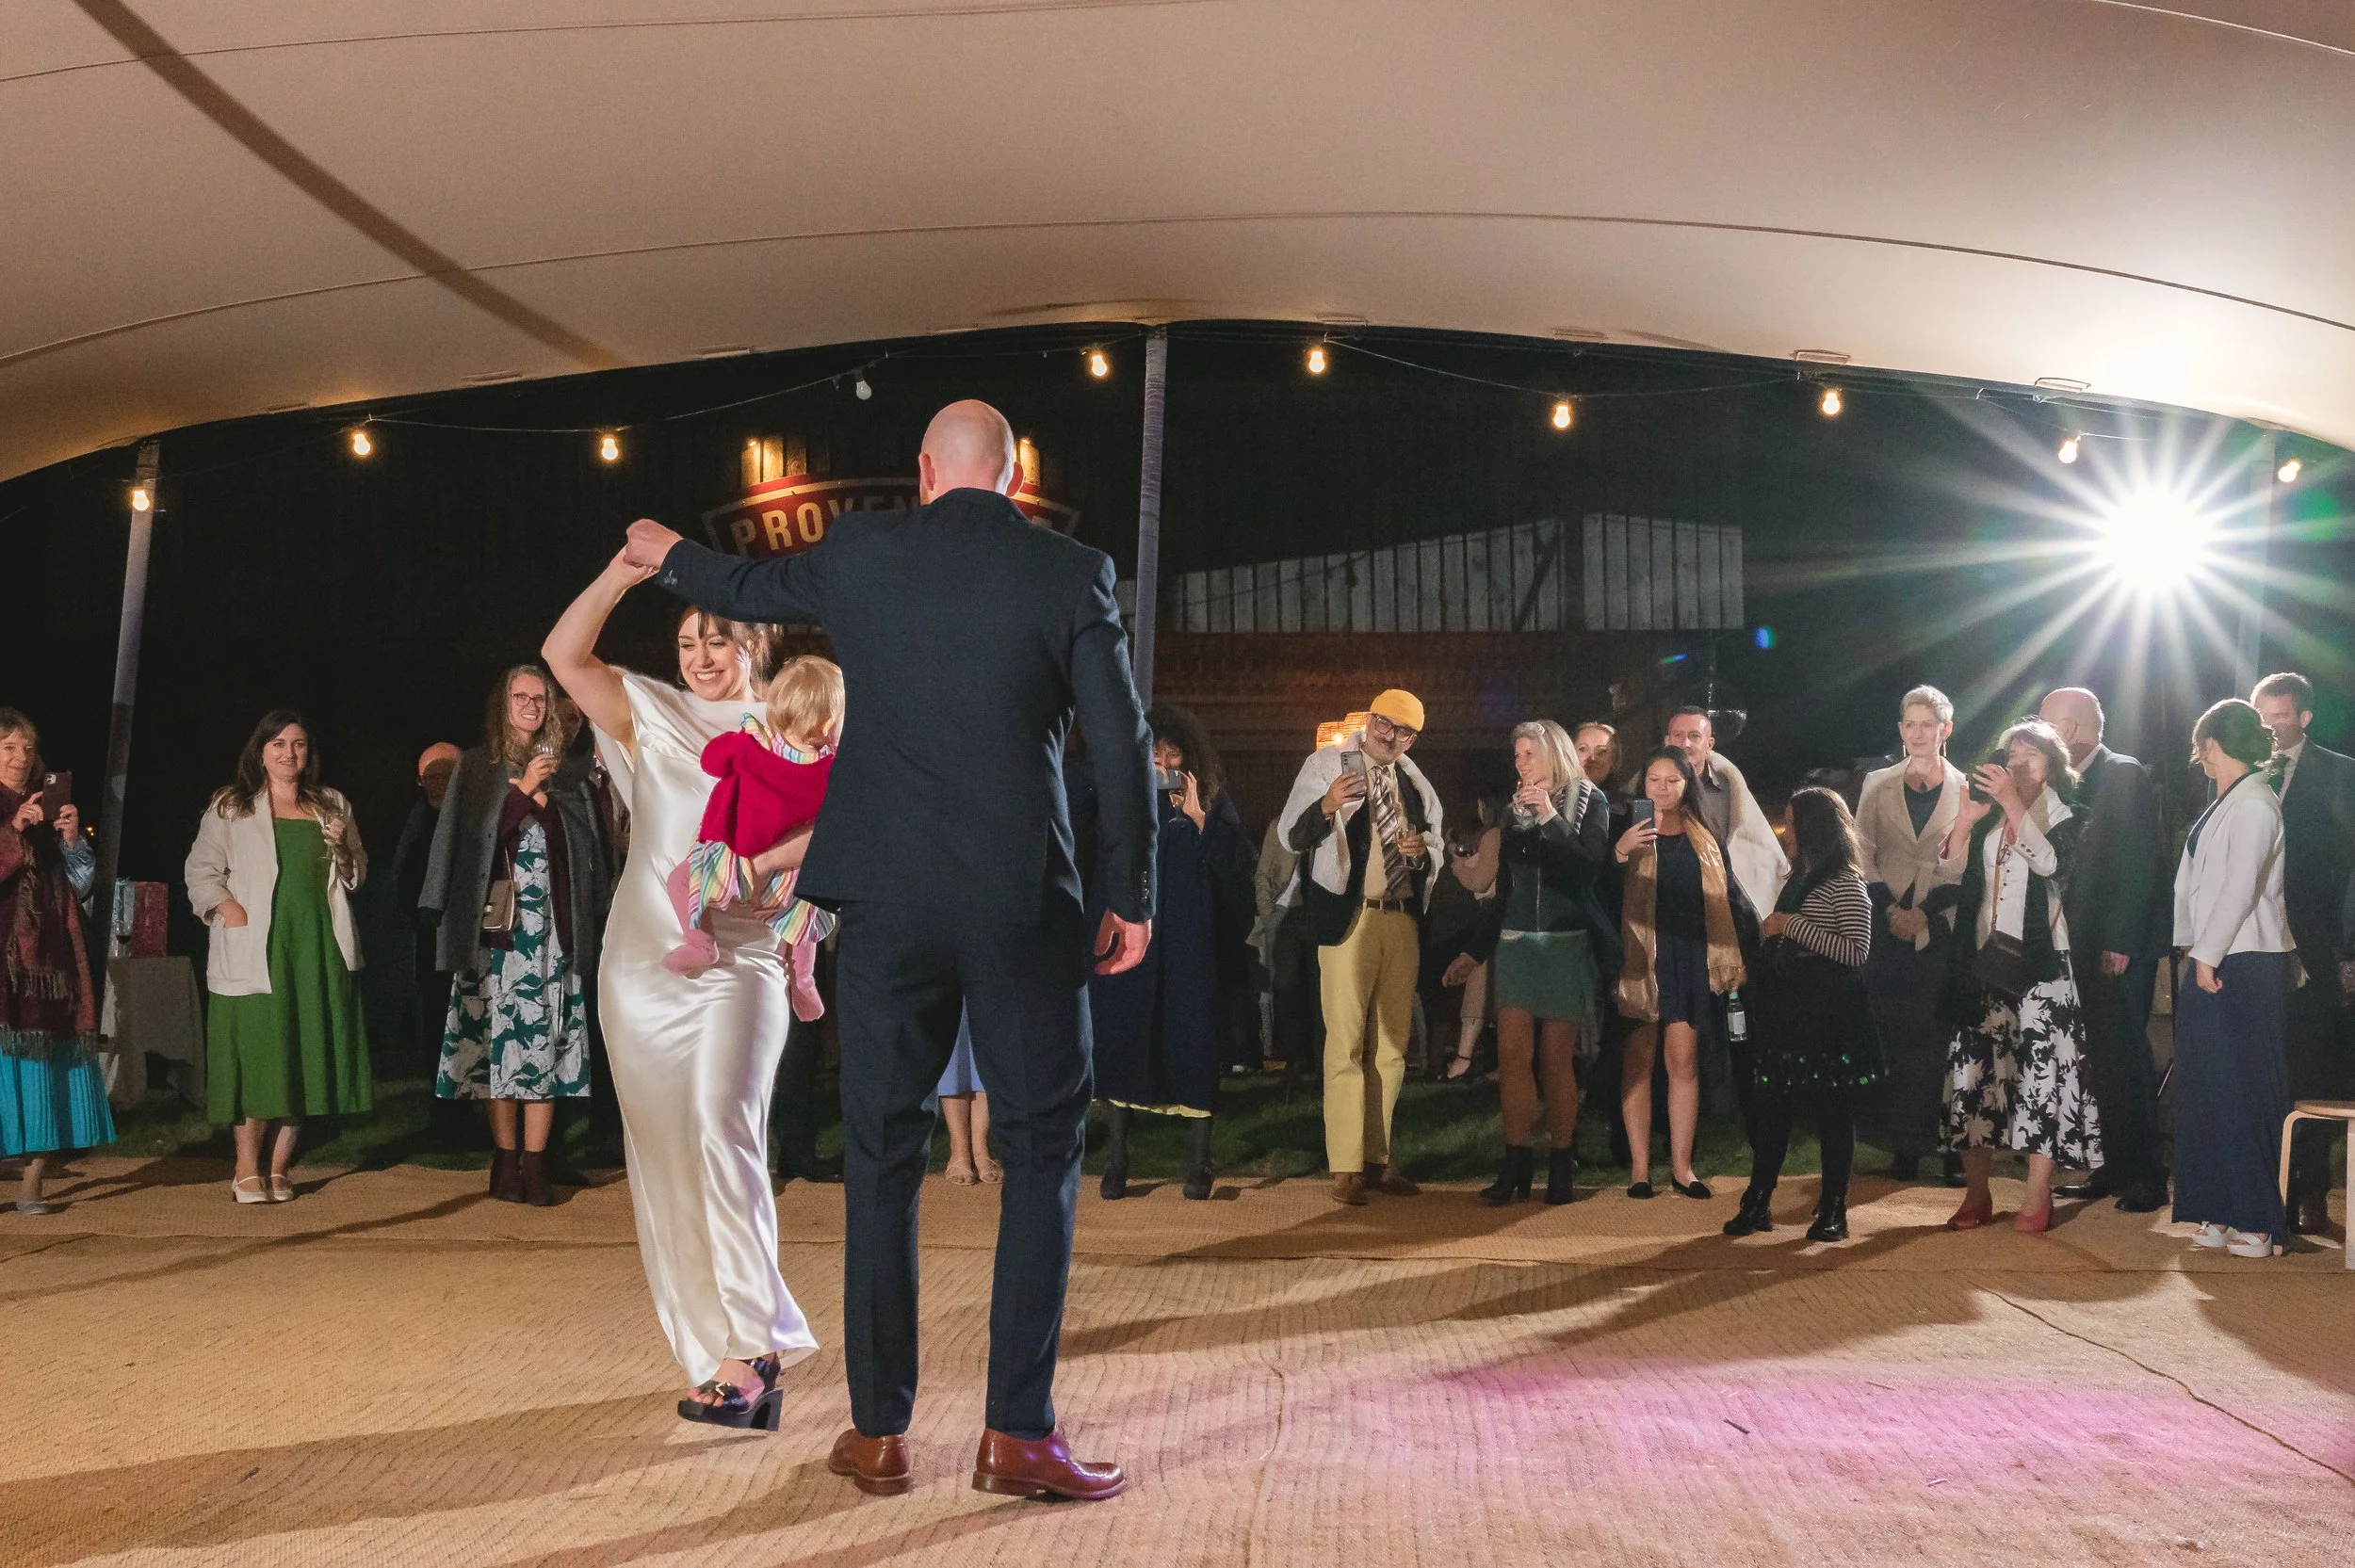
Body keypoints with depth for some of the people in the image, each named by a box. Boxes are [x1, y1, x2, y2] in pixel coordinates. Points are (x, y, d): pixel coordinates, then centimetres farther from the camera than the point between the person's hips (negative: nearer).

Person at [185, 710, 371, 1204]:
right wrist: (233, 914, -12)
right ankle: (247, 1171, 3)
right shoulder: (230, 808, 7)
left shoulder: (332, 807, 17)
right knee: (257, 1054, -6)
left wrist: (342, 848, -1)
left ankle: (278, 1169, 12)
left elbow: (355, 879, 19)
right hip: (255, 948, -3)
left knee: (305, 1055, 3)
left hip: (318, 947, 3)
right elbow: (201, 871, 3)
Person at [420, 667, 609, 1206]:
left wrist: (543, 795, -4)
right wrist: (523, 788, -7)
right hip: (497, 922, -1)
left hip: (552, 923, 1)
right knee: (499, 1035, -3)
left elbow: (585, 840, 9)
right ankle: (506, 1158, 6)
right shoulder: (477, 766, 8)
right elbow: (475, 836, -2)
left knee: (546, 1038, -5)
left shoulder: (568, 769, 12)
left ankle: (535, 1163, -3)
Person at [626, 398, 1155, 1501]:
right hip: (1022, 902, -2)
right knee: (1042, 1152, 8)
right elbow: (1121, 744, -4)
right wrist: (1129, 897, 4)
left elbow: (748, 591, 23)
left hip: (888, 902, 2)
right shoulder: (1072, 573, -1)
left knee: (882, 1157, 10)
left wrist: (669, 556, 45)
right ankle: (1018, 1432, 6)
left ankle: (878, 1431, 17)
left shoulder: (860, 553, 4)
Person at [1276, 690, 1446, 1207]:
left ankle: (1378, 1159, 16)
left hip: (1403, 920, 5)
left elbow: (1440, 840, 23)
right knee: (1347, 1043, -5)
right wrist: (1326, 805, -25)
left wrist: (1424, 848, -1)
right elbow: (1291, 836, -6)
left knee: (1391, 1044, 9)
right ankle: (1345, 1168, -1)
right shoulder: (1326, 763, 0)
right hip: (1349, 917, -5)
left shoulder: (1415, 781, 14)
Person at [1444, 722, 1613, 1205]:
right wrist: (1474, 951, 15)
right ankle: (1515, 1166, -3)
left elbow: (1590, 868, -11)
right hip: (1516, 943, 4)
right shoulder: (1515, 811, 13)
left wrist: (1550, 816, -14)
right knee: (1512, 1054, -6)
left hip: (1568, 943, -3)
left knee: (1557, 1058, -2)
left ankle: (1561, 1165, 7)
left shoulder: (1590, 802, 2)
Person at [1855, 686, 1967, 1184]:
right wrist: (1891, 908, -6)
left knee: (1946, 1041, -3)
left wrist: (1924, 910, -10)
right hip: (1888, 933, 2)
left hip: (1942, 932, -2)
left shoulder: (1966, 788, 4)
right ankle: (1904, 1145, 7)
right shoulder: (1877, 784, 11)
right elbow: (1862, 854, 7)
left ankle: (1954, 1146, 4)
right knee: (1895, 1042, 0)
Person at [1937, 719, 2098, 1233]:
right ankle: (1976, 1194, 10)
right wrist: (1965, 820, -10)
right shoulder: (1988, 816, 12)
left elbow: (2049, 861, -18)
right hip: (1985, 959, 4)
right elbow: (1950, 869, 4)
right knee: (1974, 1065, 2)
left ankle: (2038, 1197, 1)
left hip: (2039, 959, -4)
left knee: (2040, 1067, -6)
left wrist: (2014, 803, -22)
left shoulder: (2065, 816, 2)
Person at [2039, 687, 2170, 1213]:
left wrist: (2119, 944, -18)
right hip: (2086, 947, 8)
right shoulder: (2073, 783, 14)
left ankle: (2146, 1177, 3)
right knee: (2102, 1062, 10)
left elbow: (2139, 864, -15)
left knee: (2125, 1058, -5)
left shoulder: (2126, 776, -9)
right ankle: (2115, 1170, 17)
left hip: (2122, 948, -8)